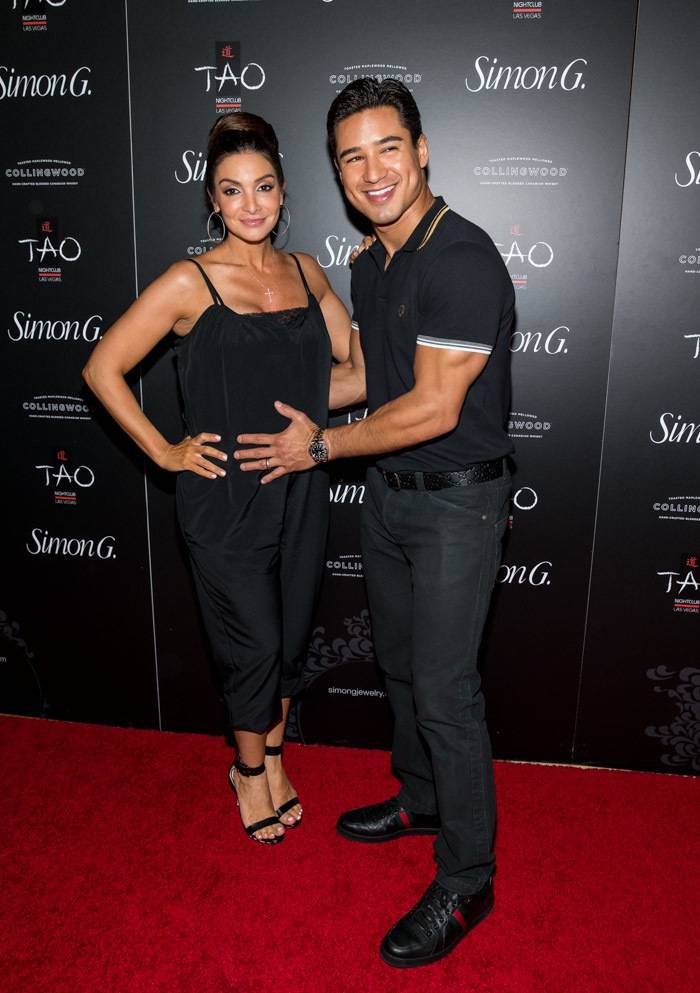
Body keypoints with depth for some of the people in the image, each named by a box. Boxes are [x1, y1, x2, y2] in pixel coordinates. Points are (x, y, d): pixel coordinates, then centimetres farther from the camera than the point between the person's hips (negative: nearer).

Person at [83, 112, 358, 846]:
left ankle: (271, 758, 40)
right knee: (254, 644, 7)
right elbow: (103, 369, -6)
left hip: (300, 490, 5)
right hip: (226, 499, -4)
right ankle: (249, 771, 34)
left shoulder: (305, 272, 6)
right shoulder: (190, 283, -9)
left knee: (291, 637, 16)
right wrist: (164, 452, -8)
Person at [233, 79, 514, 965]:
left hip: (455, 502, -8)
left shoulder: (462, 258, -20)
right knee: (401, 665, 20)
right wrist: (281, 403, 14)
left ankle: (465, 882, 19)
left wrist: (320, 447, -13)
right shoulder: (370, 264, 9)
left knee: (444, 691, -1)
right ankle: (421, 800, 44)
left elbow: (432, 408, -23)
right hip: (388, 493, 9)